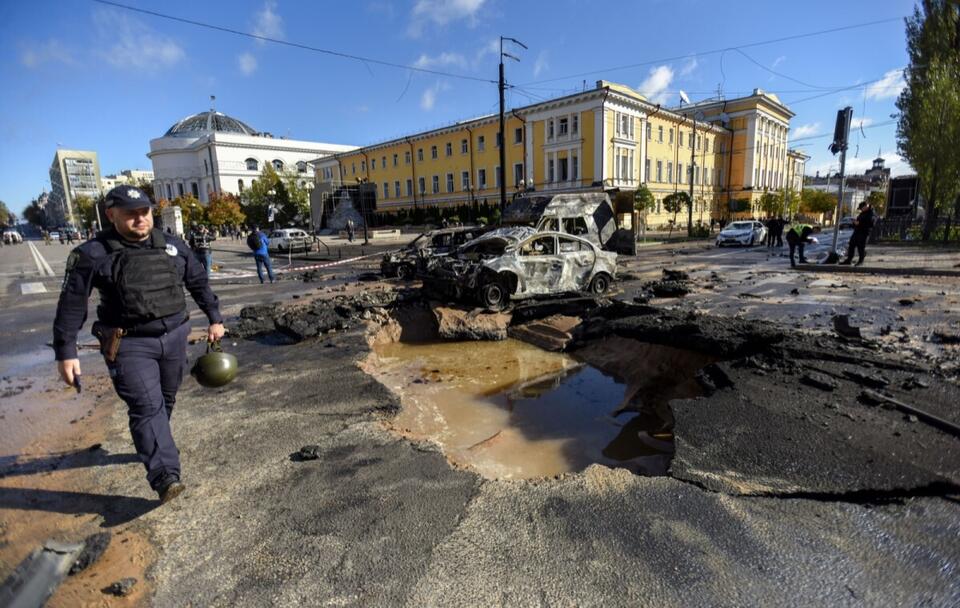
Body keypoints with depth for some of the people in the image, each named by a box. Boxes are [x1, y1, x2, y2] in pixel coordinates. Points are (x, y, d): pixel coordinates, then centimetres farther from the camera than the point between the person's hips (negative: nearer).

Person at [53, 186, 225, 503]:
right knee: (146, 406, -12)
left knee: (165, 401, 16)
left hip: (174, 337, 5)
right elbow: (72, 304, -5)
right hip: (130, 344, -4)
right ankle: (165, 476, -14)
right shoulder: (93, 254, -7)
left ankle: (151, 449, 39)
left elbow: (199, 283, 14)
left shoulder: (173, 246, 4)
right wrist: (66, 352, -6)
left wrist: (215, 318, 13)